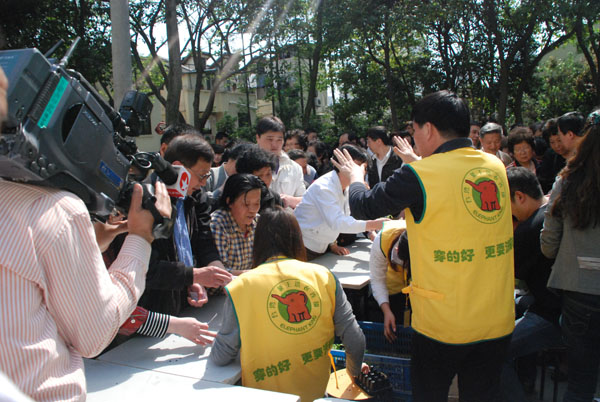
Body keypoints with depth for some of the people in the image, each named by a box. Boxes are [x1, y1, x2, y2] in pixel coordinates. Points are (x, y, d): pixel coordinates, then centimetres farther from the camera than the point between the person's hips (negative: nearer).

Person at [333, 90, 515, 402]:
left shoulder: (418, 175, -18)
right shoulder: (496, 166, 1)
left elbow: (364, 206, -5)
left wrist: (354, 177, 16)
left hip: (443, 325, -5)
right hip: (498, 321, 5)